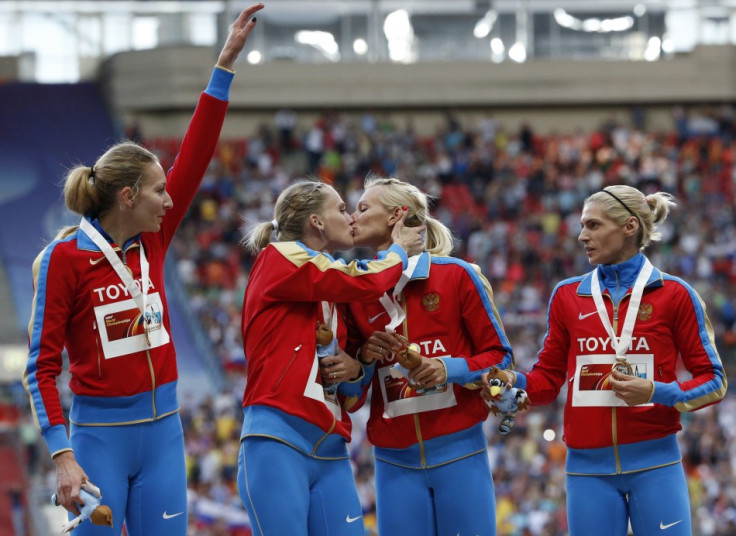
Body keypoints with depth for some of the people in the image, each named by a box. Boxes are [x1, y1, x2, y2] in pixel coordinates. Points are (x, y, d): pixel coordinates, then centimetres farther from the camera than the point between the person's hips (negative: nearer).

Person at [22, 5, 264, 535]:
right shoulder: (64, 257, -10)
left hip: (163, 431, 6)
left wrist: (226, 63, 1)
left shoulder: (153, 242, 6)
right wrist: (63, 457, -17)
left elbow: (195, 156, 4)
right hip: (100, 436, -5)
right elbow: (42, 368, -9)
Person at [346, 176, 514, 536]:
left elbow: (499, 355, 2)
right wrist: (364, 359, -4)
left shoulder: (456, 275, -1)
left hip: (459, 453, -3)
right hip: (394, 462, 3)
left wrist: (452, 369, -15)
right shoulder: (357, 291, 9)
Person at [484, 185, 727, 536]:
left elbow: (712, 381, 2)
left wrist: (657, 392, -15)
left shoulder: (673, 294, 2)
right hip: (588, 470, 2)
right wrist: (514, 382, -8)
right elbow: (548, 379, 13)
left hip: (654, 466, -2)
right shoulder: (567, 296, 10)